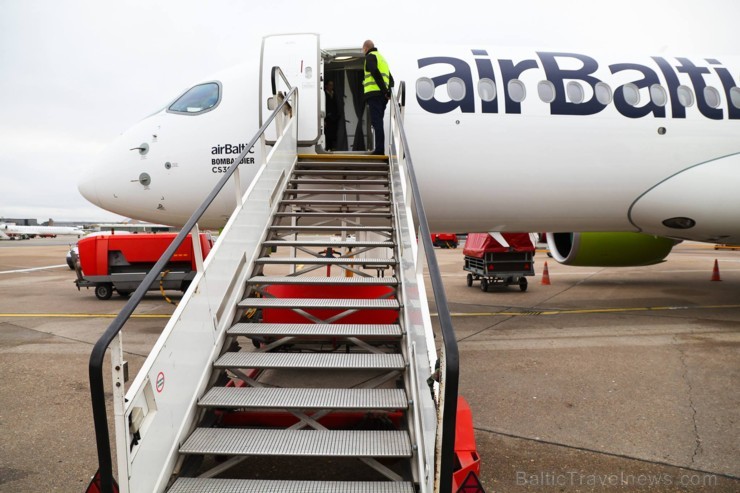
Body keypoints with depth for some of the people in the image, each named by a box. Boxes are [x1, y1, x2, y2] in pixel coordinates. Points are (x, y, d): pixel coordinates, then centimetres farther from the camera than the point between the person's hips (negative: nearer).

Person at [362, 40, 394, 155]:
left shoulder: (370, 56, 2)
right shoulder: (382, 58, 30)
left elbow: (375, 72, -17)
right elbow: (390, 78, 23)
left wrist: (384, 91, -20)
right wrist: (389, 91, 7)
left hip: (374, 94, -8)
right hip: (382, 95, 8)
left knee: (376, 122, -12)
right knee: (378, 122, 13)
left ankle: (379, 149, -19)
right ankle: (379, 149, 13)